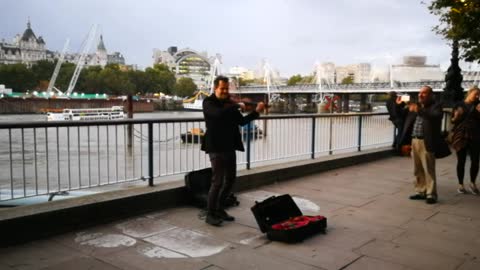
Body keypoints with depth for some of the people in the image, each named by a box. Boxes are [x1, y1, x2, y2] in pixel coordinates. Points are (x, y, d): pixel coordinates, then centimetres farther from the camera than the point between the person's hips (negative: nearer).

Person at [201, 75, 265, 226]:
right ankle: (210, 214, 5)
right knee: (218, 181, -8)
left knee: (230, 179, 12)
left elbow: (242, 121, 12)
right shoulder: (208, 102, -6)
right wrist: (237, 106, -17)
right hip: (216, 147, -7)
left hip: (229, 147, 7)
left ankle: (219, 209, 27)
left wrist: (256, 111, -1)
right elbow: (219, 113, -28)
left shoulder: (230, 103, 14)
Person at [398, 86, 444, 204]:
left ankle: (431, 194, 4)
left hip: (426, 142, -6)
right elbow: (403, 118, 21)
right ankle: (420, 191, 21)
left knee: (429, 169, -3)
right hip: (414, 141, 6)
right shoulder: (416, 106, 16)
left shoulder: (436, 106, -2)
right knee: (418, 170, 12)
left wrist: (420, 110, -33)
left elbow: (436, 116, -26)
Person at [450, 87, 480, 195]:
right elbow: (453, 121, 6)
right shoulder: (459, 105, 5)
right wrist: (457, 116, -14)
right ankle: (460, 184, 12)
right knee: (461, 161, 2)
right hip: (461, 136, -2)